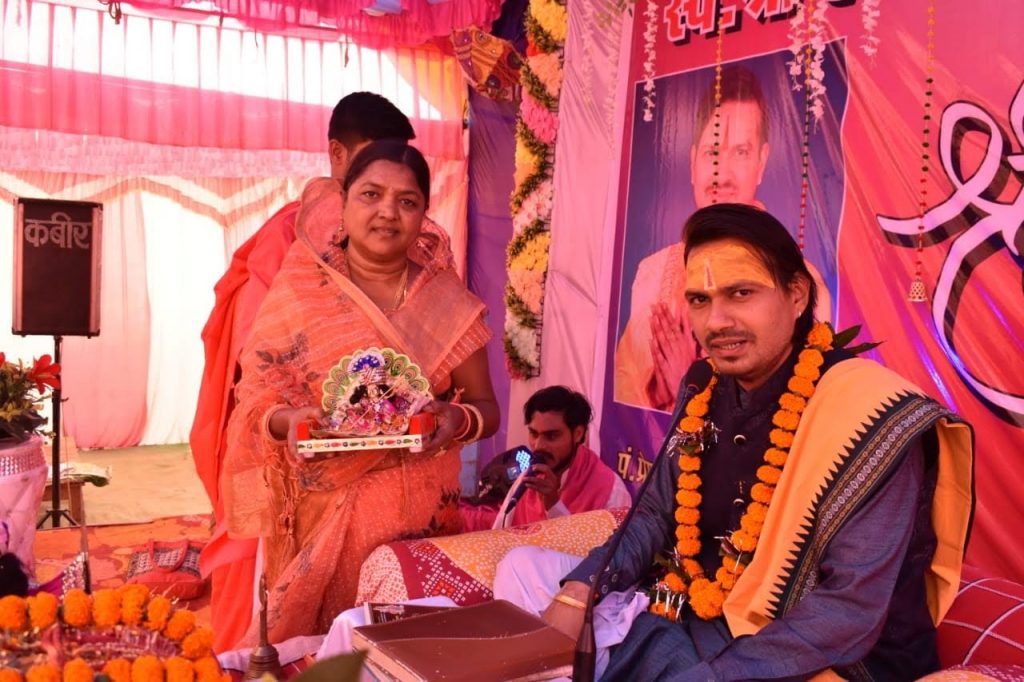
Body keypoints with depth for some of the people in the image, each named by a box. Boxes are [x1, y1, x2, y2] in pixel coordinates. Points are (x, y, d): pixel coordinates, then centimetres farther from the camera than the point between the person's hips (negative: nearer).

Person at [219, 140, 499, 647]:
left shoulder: (448, 304, -1)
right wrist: (285, 420, -22)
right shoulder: (297, 291, -4)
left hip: (418, 511, 1)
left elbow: (486, 407, 4)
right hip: (322, 511, -1)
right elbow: (255, 400, -1)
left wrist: (459, 420, -17)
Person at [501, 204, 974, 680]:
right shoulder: (705, 391, 1)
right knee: (525, 571, 7)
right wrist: (575, 594, -7)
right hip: (692, 628, 7)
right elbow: (657, 516, 9)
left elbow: (850, 612, -24)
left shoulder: (864, 415, -21)